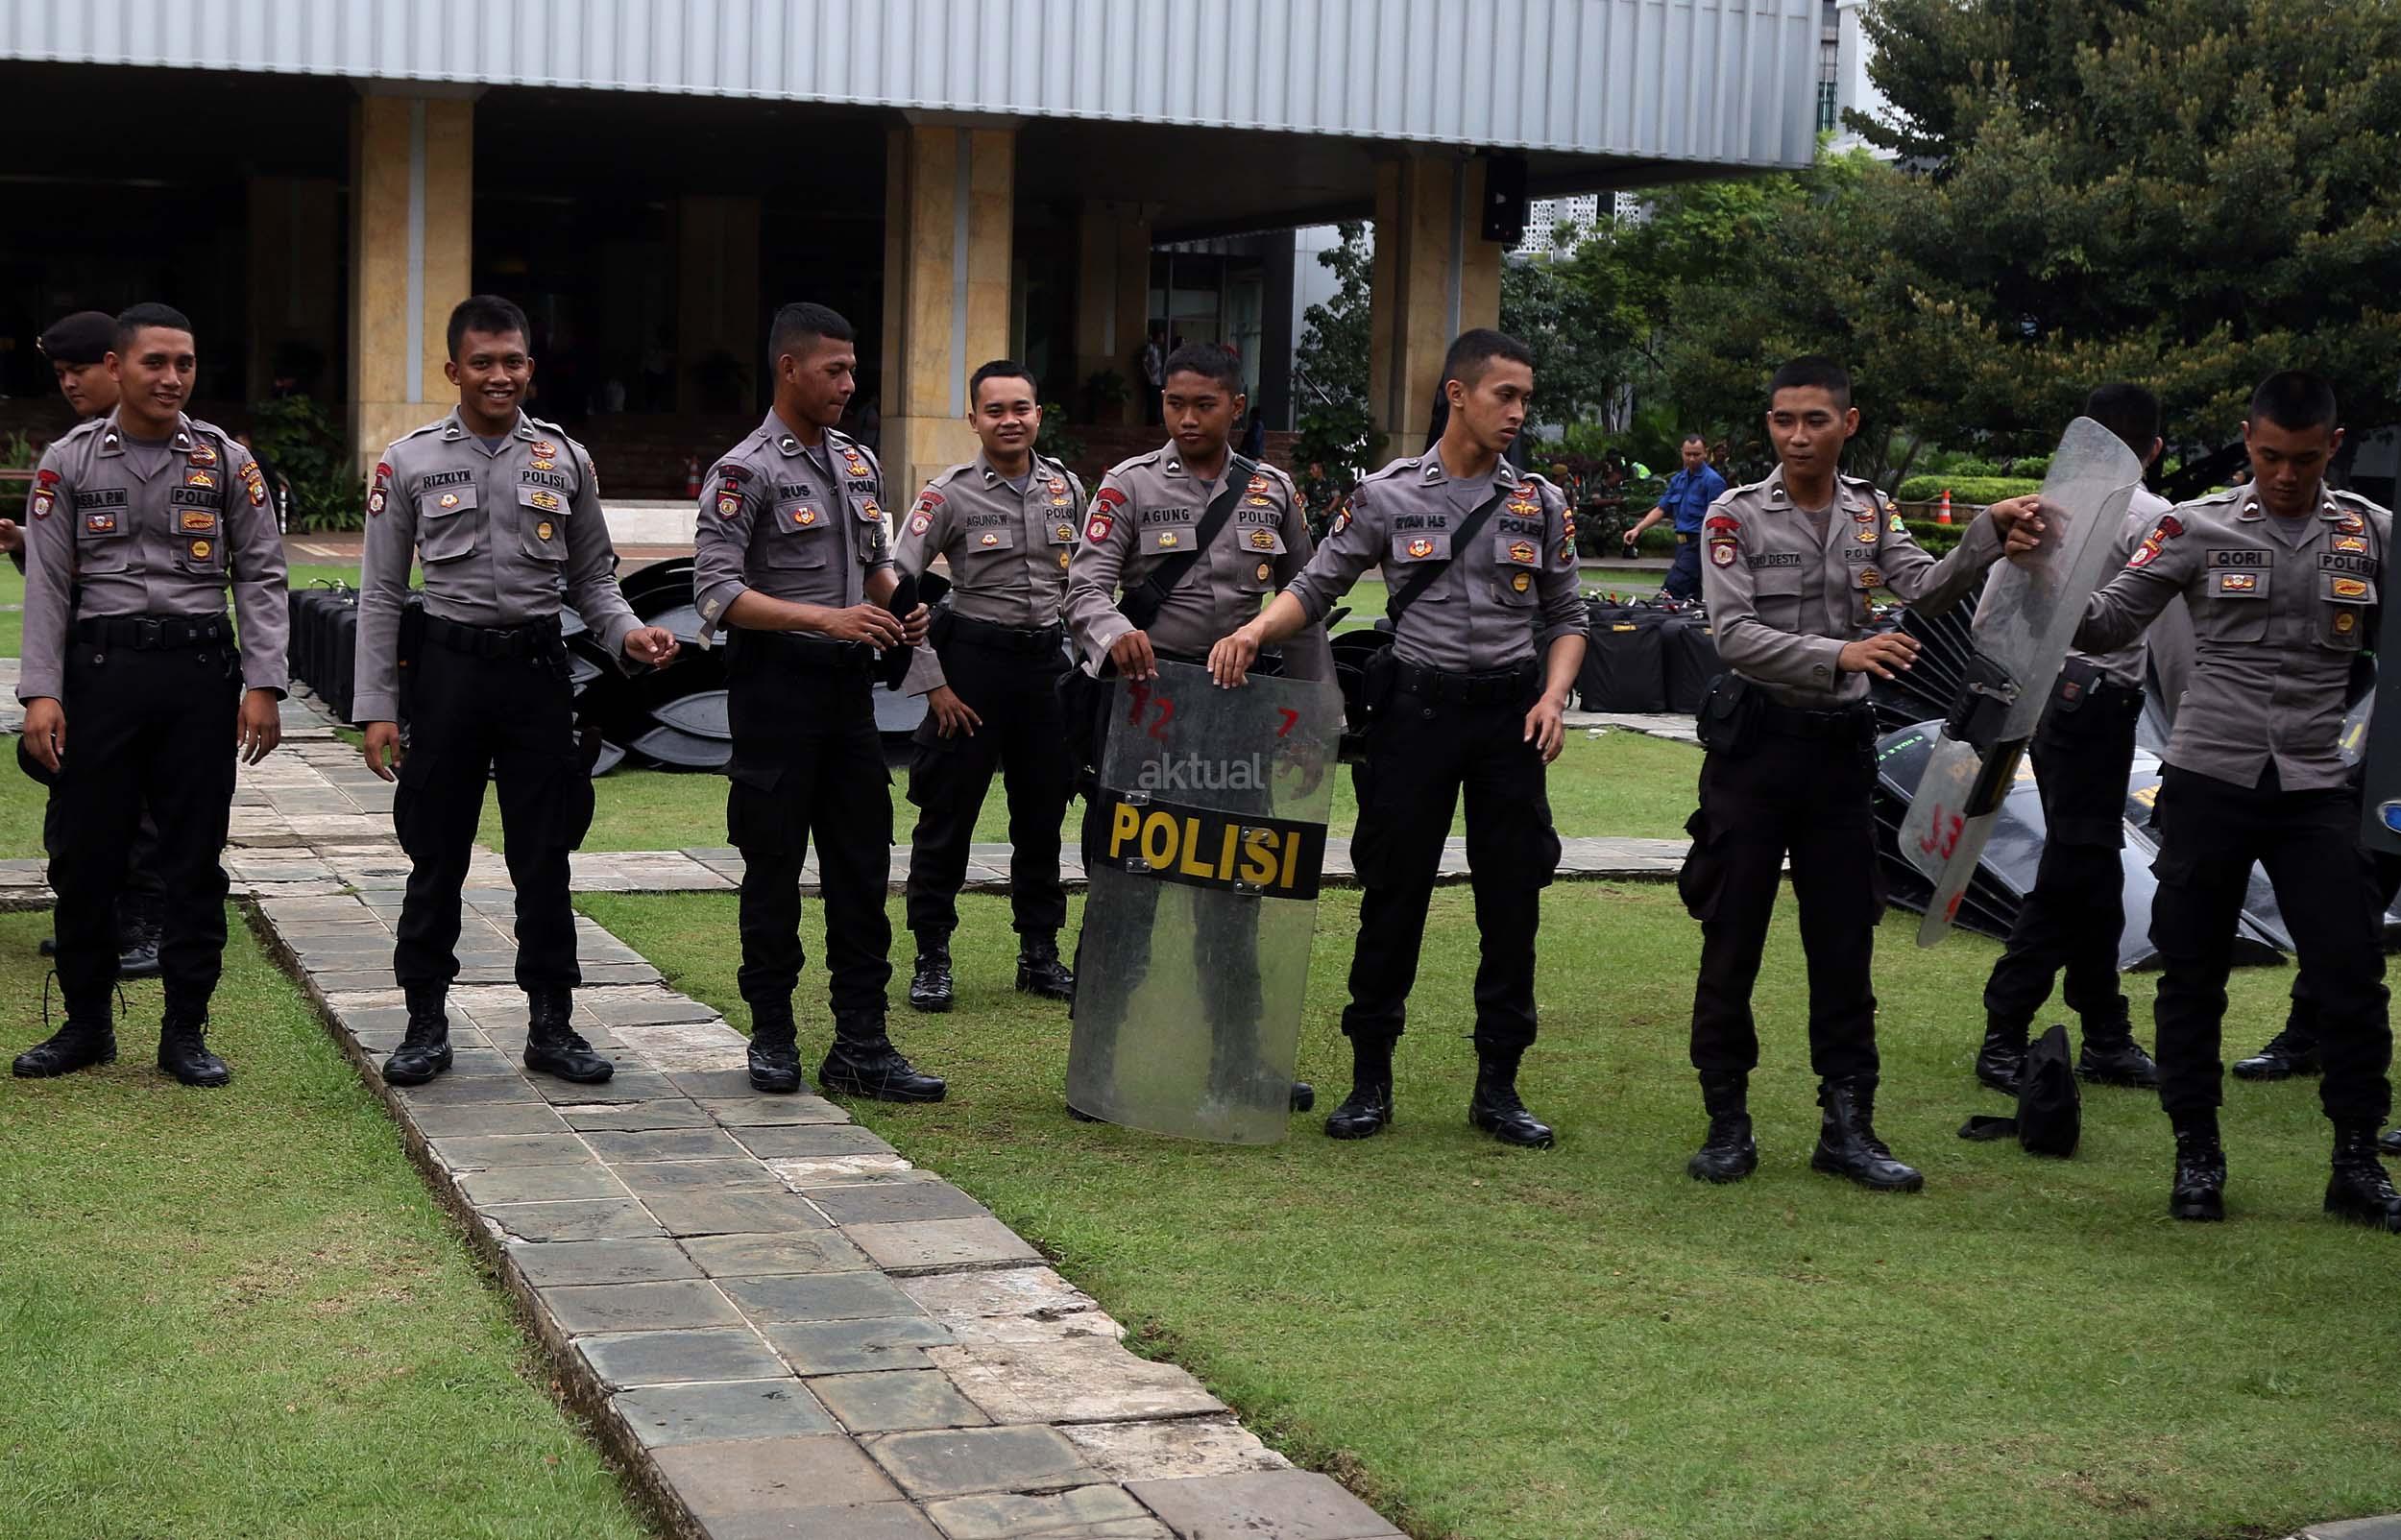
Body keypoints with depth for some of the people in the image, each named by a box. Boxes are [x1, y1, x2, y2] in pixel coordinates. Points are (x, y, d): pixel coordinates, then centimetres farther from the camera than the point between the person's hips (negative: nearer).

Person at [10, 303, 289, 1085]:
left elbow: (261, 574, 4)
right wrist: (41, 692, -8)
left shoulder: (225, 460, 5)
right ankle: (86, 1023, 19)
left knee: (195, 860, 4)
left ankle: (185, 1031, 14)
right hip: (101, 668, 0)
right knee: (85, 854, 4)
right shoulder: (69, 461, 4)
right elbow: (46, 585, 1)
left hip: (200, 670, 0)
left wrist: (262, 684, -4)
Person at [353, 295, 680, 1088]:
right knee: (437, 855, 5)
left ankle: (551, 1023, 15)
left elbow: (592, 575, 12)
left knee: (544, 856, 6)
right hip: (449, 666, -1)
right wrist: (375, 708, -2)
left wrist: (627, 632, -9)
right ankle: (426, 1024, 16)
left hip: (537, 665, 1)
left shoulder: (565, 459, 5)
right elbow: (380, 592, 2)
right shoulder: (410, 462, 1)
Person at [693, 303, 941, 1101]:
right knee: (774, 865, 3)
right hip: (778, 683, -6)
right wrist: (825, 618, -24)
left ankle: (860, 1044, 9)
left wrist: (900, 607, 1)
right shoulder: (745, 473, -10)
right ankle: (773, 1037, 15)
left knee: (863, 863, 5)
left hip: (851, 680, 7)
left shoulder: (858, 463, 12)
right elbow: (717, 592, -17)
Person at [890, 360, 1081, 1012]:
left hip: (1048, 662, 4)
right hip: (973, 662, -4)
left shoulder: (1067, 488, 5)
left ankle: (1040, 954, 22)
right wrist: (931, 682, -11)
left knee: (1043, 813, 11)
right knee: (948, 814, 1)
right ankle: (932, 959, 10)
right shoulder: (951, 494, -9)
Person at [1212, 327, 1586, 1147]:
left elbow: (1566, 616, 11)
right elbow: (1316, 587, 3)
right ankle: (1370, 1079, 13)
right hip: (1417, 704, -2)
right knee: (1394, 890, 2)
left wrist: (1553, 696, -6)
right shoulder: (1388, 495, 1)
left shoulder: (1540, 503, 6)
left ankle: (1498, 1084, 16)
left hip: (1511, 710, 2)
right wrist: (1257, 629, -16)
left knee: (1512, 899, 5)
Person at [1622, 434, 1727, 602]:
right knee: (1694, 597, 10)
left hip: (1698, 543, -8)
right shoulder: (1678, 480, 16)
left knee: (1671, 591, -16)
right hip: (1682, 543, 8)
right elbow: (1661, 508, 18)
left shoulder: (1713, 481, -9)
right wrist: (1638, 529, 8)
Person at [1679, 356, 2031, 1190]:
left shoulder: (1871, 515, 7)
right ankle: (1727, 1126, 11)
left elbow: (1928, 591, -9)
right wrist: (1841, 654, -30)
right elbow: (1736, 635, -17)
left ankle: (1847, 1127, 14)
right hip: (1755, 740, -3)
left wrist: (1987, 534, -26)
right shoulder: (1736, 516, -6)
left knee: (1844, 944, 6)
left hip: (1840, 746, 4)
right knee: (1733, 940, 2)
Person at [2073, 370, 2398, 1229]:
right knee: (2193, 973, 6)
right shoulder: (2198, 528, 1)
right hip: (2209, 778, -1)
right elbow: (2108, 624, -1)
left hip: (2317, 787, 1)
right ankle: (2197, 1155, 19)